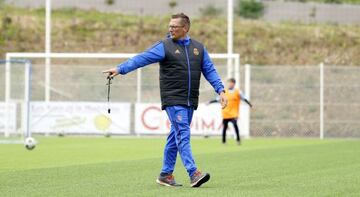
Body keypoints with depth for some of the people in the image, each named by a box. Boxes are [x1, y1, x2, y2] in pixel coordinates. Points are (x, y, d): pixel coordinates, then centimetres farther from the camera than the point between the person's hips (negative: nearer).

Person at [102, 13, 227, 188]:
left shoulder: (198, 48, 12)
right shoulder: (164, 47, -2)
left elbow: (210, 71, 13)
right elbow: (141, 59, -10)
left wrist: (220, 90, 2)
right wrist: (120, 69, -20)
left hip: (190, 101, 5)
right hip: (173, 100, -5)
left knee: (176, 136, 9)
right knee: (183, 134, -14)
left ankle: (165, 174, 17)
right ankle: (193, 174, -19)